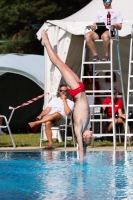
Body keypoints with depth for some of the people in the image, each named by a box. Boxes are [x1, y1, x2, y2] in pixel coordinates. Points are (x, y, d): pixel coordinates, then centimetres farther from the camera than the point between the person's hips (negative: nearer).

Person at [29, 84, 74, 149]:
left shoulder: (70, 102, 16)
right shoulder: (54, 100, 28)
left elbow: (67, 112, -3)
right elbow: (47, 110, 18)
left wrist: (64, 100, 1)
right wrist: (40, 115, -2)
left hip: (61, 119, -3)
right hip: (49, 118, 3)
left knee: (56, 114, -40)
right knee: (47, 123, -37)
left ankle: (36, 123, -39)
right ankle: (50, 144, -37)